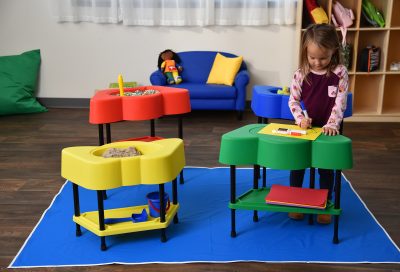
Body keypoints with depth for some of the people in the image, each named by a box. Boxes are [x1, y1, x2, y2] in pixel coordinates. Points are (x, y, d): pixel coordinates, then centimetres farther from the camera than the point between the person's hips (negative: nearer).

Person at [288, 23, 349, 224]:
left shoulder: (340, 73, -10)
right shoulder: (301, 73, -7)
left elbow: (340, 102, -12)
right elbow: (293, 100, -3)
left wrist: (332, 125, -22)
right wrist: (300, 118, -18)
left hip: (327, 128, -1)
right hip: (304, 127, 1)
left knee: (326, 168, 10)